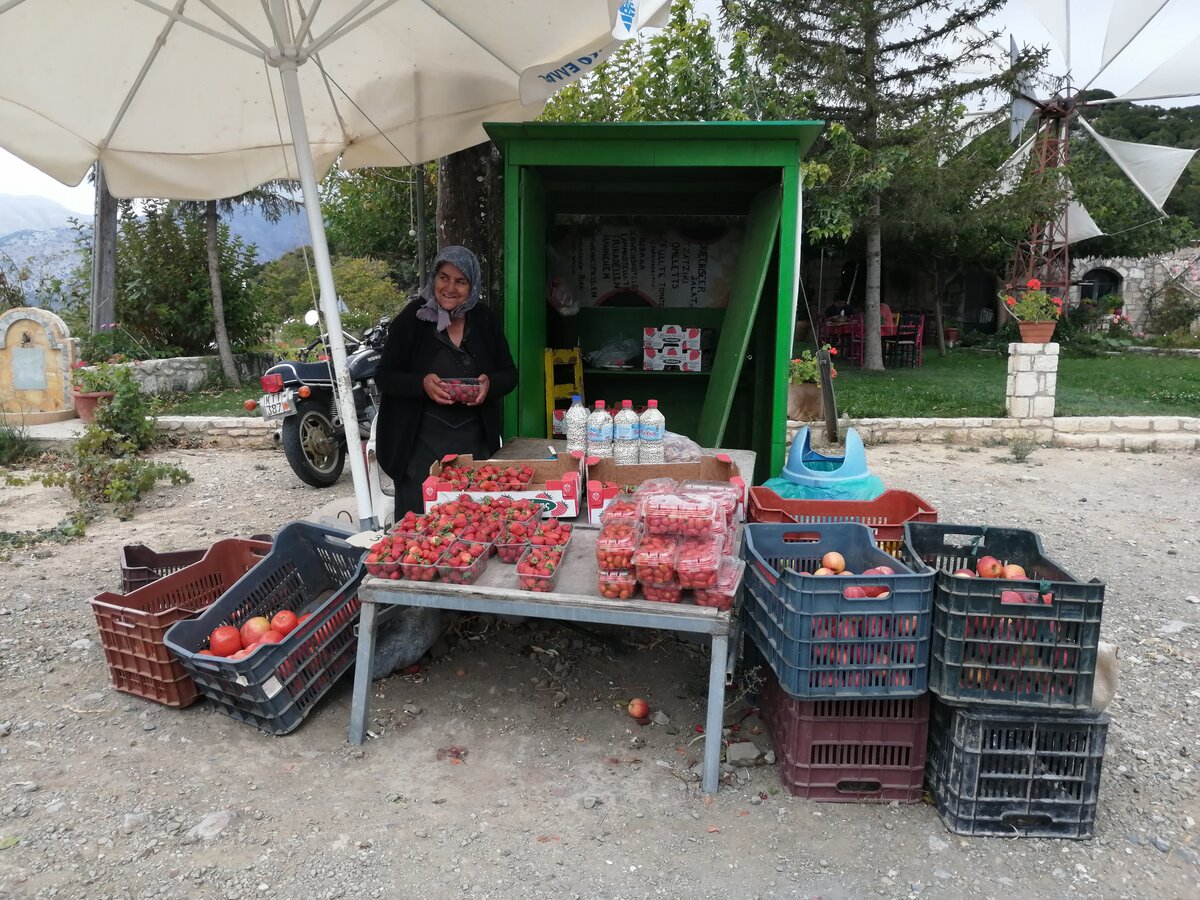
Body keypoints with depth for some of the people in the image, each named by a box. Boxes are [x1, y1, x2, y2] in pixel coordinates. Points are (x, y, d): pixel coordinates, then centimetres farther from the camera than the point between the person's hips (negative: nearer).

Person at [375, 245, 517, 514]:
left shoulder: (485, 321, 4)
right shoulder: (413, 317, -5)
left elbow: (509, 374, 9)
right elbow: (384, 375, -3)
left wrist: (490, 383, -13)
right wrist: (421, 383, -22)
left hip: (475, 441, 3)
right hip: (422, 443, -3)